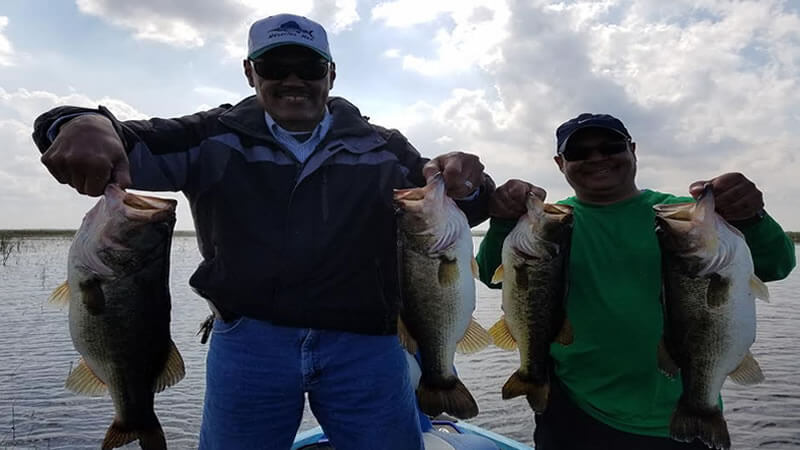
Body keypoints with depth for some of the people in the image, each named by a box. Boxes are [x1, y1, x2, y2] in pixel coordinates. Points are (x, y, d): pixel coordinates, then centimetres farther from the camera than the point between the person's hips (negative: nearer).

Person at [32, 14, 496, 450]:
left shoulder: (384, 149, 8)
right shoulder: (214, 139, 7)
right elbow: (129, 144, 2)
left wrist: (467, 186, -14)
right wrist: (86, 124, -23)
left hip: (364, 345, 1)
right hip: (249, 342, 0)